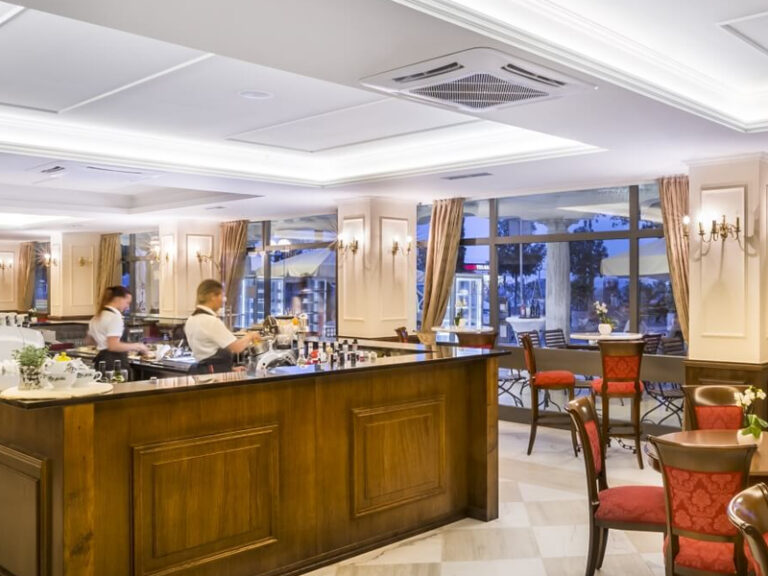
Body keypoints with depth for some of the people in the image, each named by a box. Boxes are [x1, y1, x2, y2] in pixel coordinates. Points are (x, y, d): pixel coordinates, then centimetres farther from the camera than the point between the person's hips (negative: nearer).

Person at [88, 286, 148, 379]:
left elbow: (91, 338, 30)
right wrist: (136, 346, -13)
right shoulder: (115, 317, -14)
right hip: (113, 362, -10)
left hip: (100, 359, 10)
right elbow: (114, 346, -23)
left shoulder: (98, 316, 15)